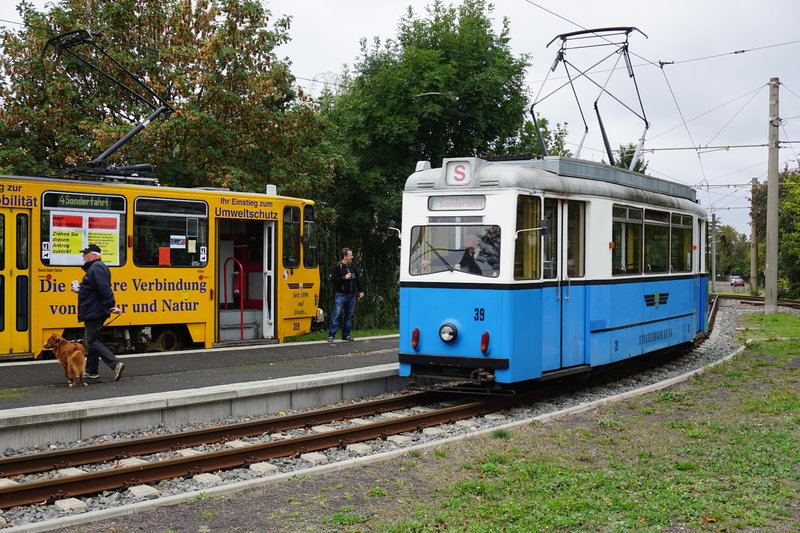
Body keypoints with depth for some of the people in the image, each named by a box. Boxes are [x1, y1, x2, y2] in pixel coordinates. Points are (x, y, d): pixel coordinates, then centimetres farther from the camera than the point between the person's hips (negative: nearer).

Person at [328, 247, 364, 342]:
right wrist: (344, 278, -17)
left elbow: (358, 279, 21)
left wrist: (360, 291, 17)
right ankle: (331, 335, -4)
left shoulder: (353, 266, 12)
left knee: (349, 316, 9)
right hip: (340, 296, -6)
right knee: (336, 315, -7)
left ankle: (346, 335, 18)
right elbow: (333, 279, -13)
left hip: (351, 296, 6)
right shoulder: (337, 266, -7)